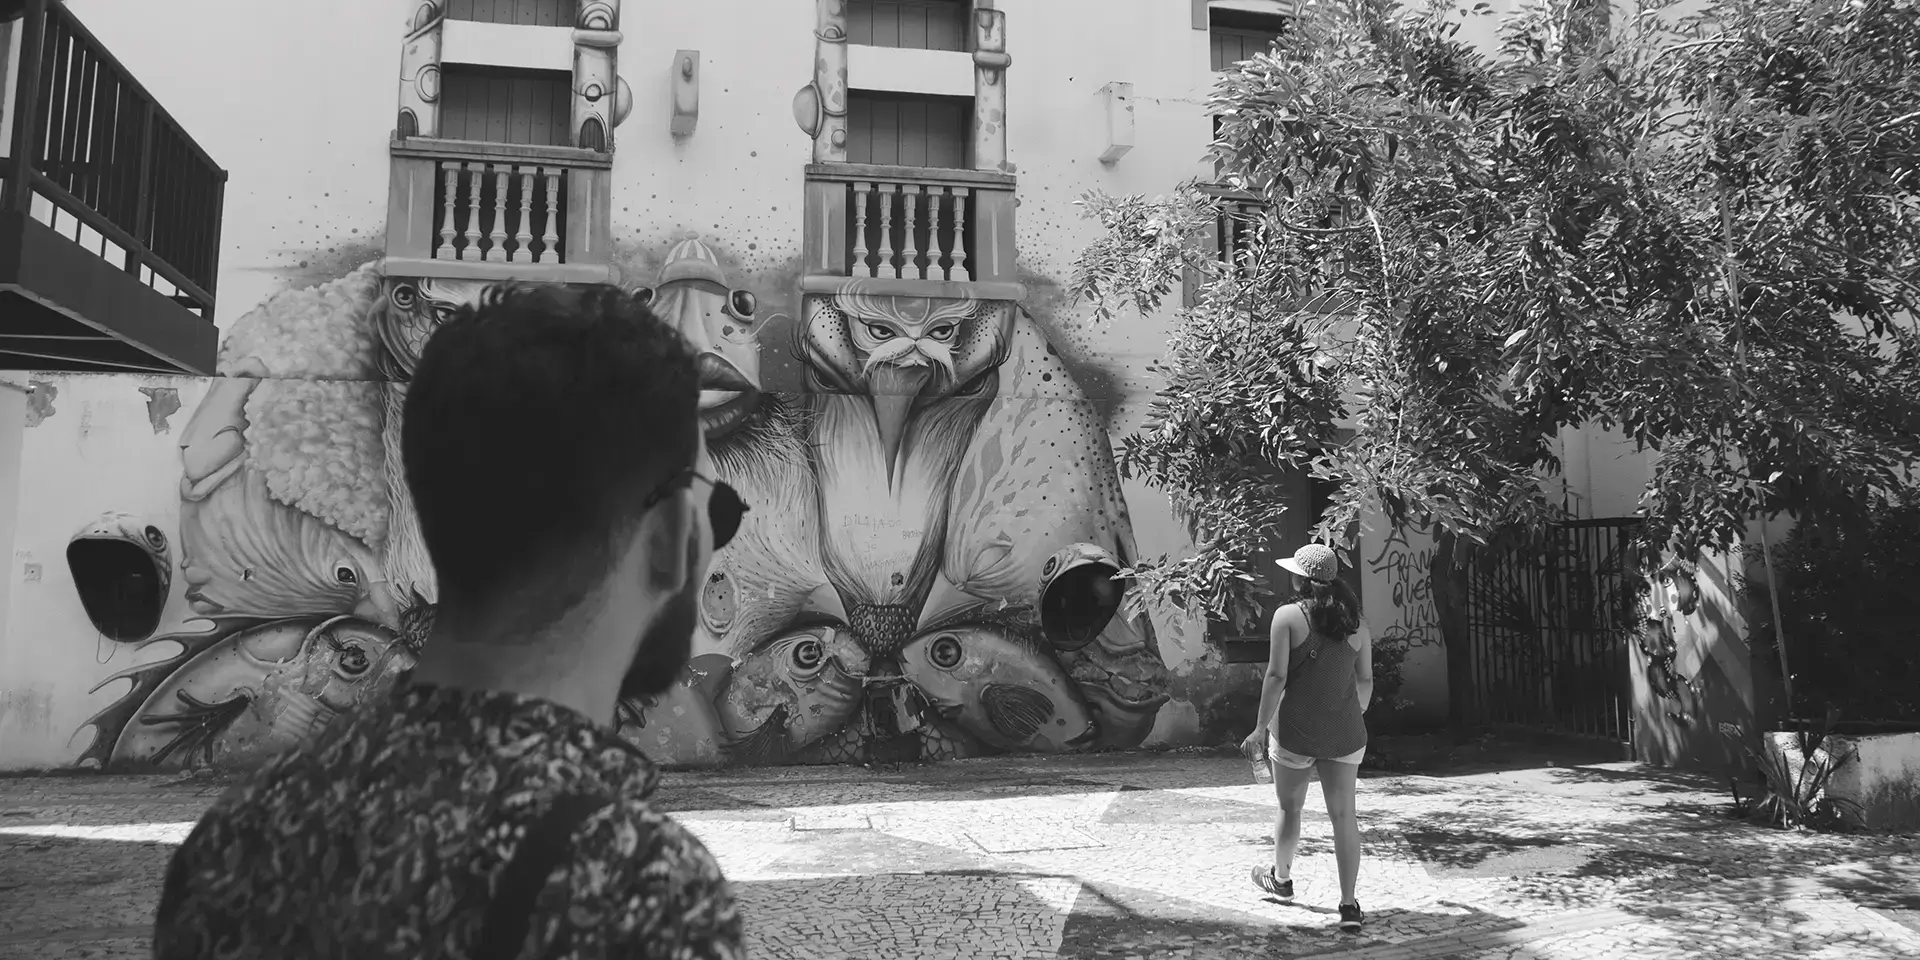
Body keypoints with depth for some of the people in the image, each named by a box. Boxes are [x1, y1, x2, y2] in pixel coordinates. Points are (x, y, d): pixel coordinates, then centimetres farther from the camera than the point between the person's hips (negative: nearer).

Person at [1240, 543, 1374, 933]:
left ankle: (1281, 879, 37)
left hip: (1295, 731, -3)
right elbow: (1365, 681, 9)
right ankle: (1349, 905, 4)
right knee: (1344, 814, 6)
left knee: (1290, 807, 16)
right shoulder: (1355, 623, 3)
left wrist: (1261, 728, -7)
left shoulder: (1287, 616, -11)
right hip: (1344, 734, 3)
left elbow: (1276, 676, -14)